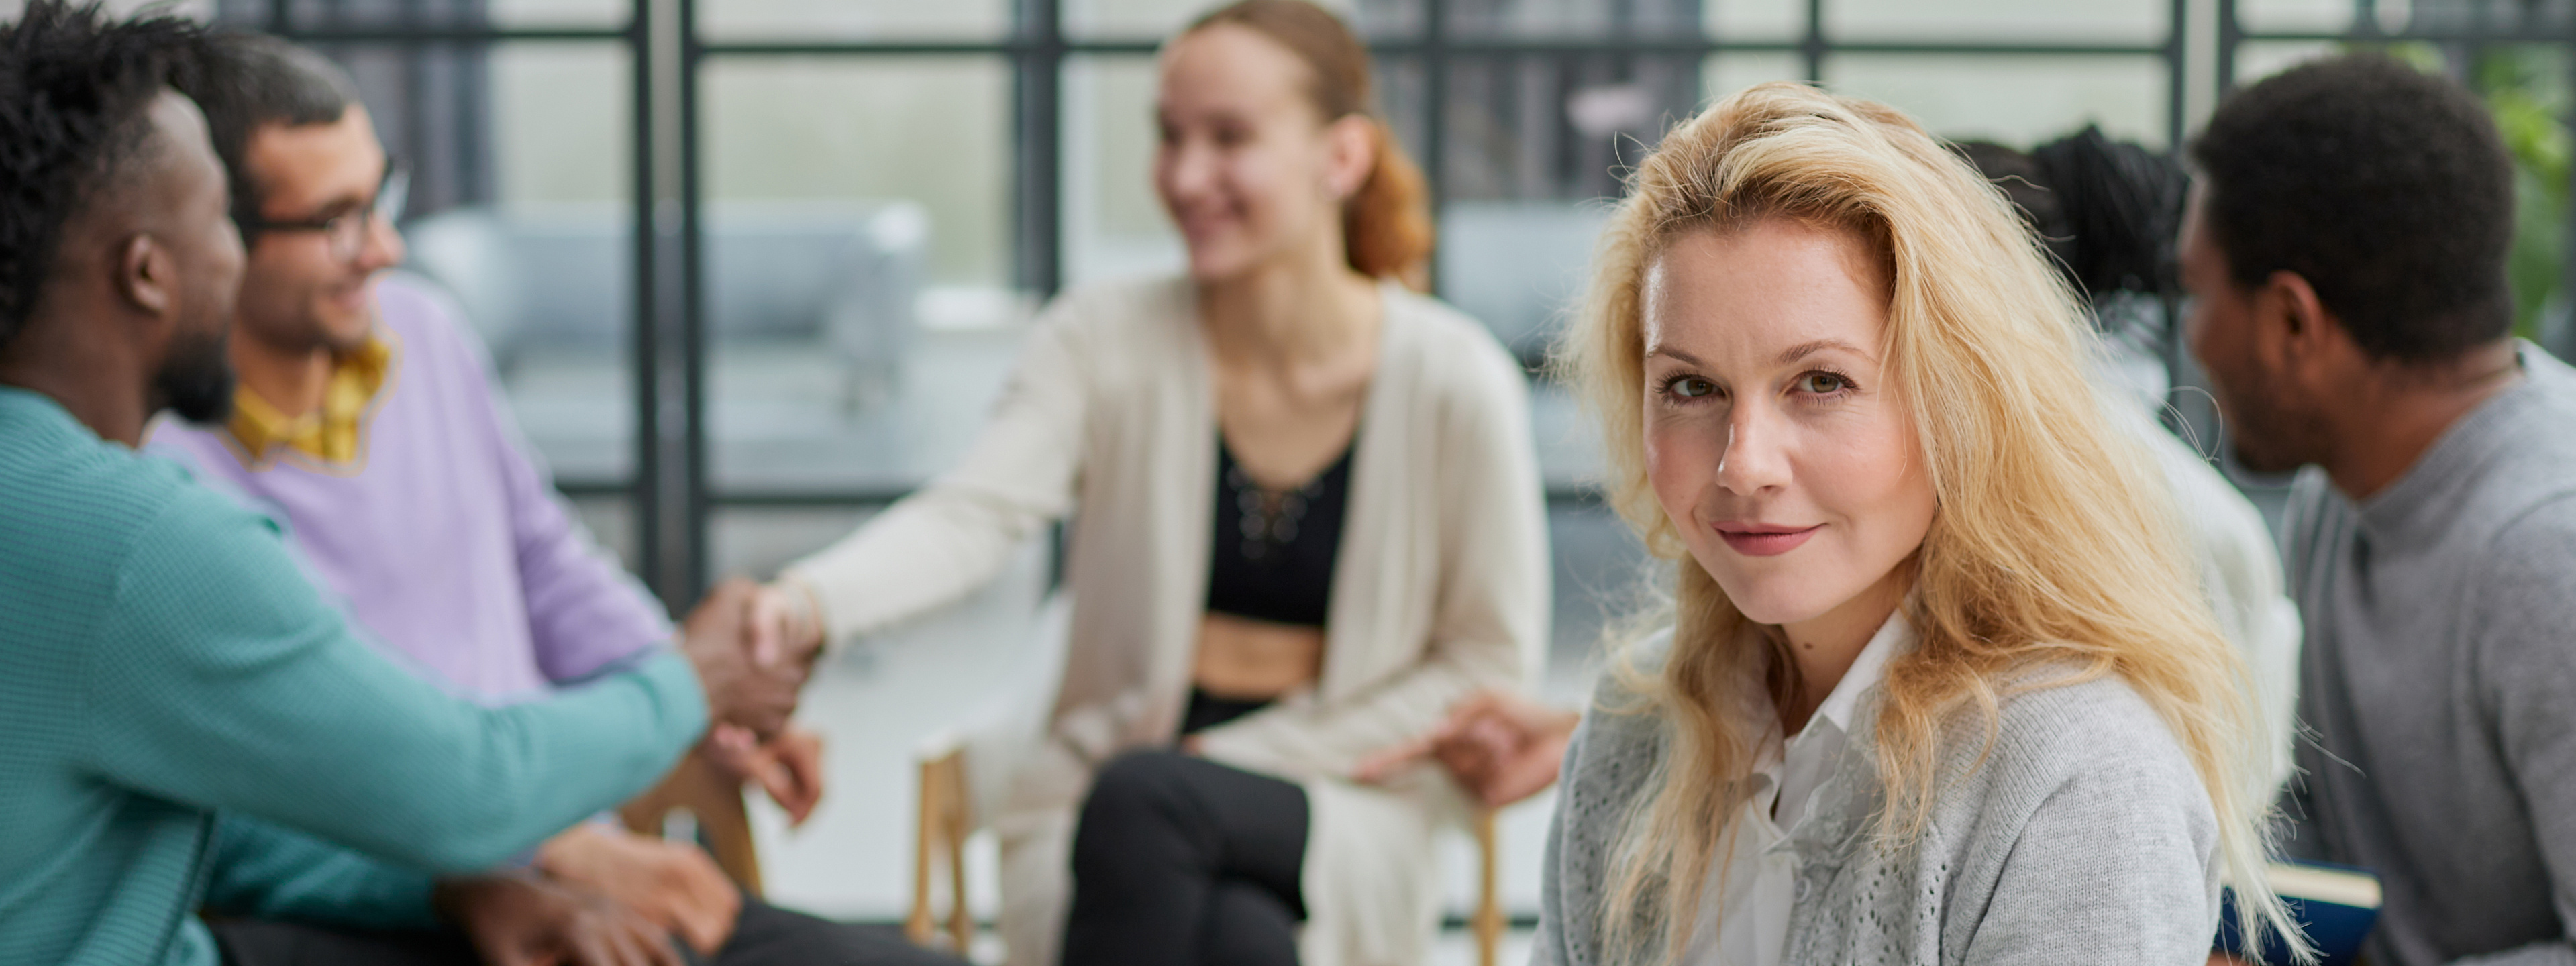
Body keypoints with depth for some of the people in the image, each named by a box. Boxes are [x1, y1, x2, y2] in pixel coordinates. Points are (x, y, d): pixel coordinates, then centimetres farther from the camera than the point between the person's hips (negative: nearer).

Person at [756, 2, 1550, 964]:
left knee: (1144, 797, -35)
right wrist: (806, 603, -38)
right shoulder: (1105, 342, -1)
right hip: (1104, 798, 1)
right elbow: (970, 514, -16)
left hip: (1339, 806, 0)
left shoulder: (1453, 379, -5)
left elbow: (1490, 662, 2)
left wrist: (1247, 756, -7)